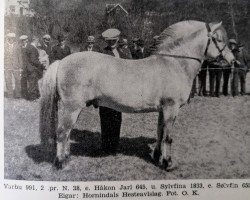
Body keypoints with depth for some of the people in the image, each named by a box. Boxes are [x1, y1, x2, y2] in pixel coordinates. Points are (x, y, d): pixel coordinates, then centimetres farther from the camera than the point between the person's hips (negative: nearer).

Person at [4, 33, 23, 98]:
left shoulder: (17, 46, 6)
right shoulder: (4, 46, 3)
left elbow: (20, 58, 8)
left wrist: (20, 67, 4)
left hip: (16, 67, 1)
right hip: (7, 67, -1)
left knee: (18, 80, 4)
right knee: (8, 81, -1)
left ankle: (17, 94, 17)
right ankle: (10, 95, 7)